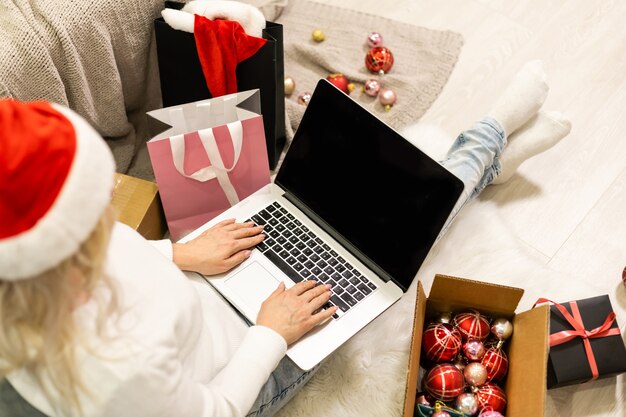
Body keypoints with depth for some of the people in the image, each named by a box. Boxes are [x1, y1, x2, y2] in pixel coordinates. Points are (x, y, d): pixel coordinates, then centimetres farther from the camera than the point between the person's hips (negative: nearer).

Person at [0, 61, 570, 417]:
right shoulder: (122, 363, -45)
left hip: (211, 299, 6)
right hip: (250, 365, -5)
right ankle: (491, 137, 34)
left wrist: (180, 254, -5)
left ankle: (490, 154, 35)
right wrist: (272, 334, -17)